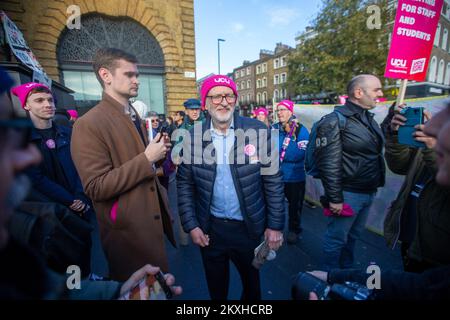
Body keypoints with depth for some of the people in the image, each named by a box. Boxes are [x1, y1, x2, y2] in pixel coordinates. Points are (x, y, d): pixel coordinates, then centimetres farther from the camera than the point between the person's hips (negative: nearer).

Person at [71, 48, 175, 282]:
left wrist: (157, 153, -1)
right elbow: (96, 188, -21)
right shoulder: (88, 124, -17)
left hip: (153, 218, 8)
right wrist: (146, 159, -24)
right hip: (129, 229, -8)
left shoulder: (134, 116, 10)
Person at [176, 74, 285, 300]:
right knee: (216, 287, 25)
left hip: (250, 227, 0)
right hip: (210, 228, 1)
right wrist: (190, 225, -3)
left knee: (252, 282, 25)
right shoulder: (193, 137, -7)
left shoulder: (259, 131, -10)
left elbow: (273, 181, -6)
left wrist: (275, 225, -6)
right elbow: (184, 184, -1)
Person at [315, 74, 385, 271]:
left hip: (368, 193, 9)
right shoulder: (335, 121, -17)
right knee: (337, 238, 8)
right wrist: (335, 198, -20)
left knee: (353, 236, 23)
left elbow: (378, 149, 24)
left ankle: (346, 272, 44)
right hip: (348, 194, -8)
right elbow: (328, 164, -21)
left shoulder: (368, 118, 11)